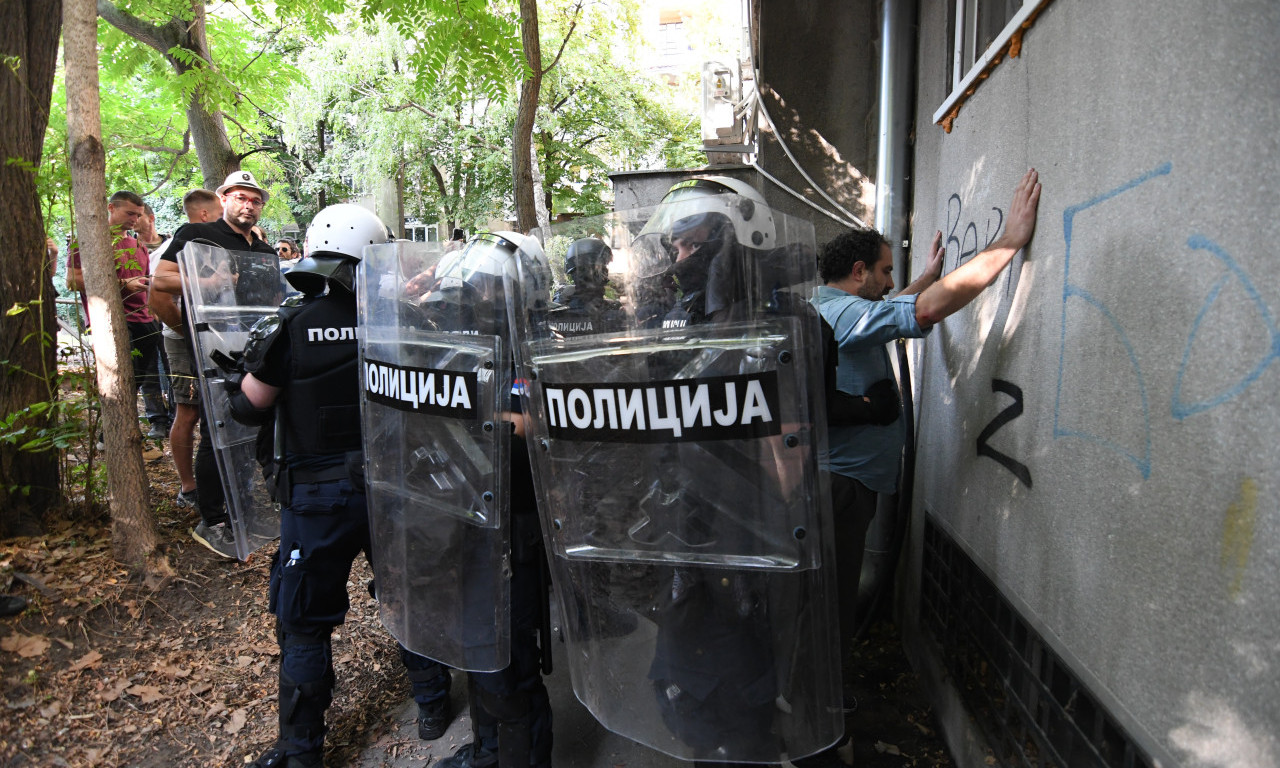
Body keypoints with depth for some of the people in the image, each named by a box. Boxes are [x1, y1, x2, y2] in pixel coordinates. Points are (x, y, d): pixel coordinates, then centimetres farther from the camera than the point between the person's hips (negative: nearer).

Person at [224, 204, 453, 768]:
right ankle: (432, 705, 35)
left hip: (319, 495, -2)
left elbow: (249, 407, -3)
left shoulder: (293, 325, -12)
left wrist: (253, 358, 15)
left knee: (304, 622, 12)